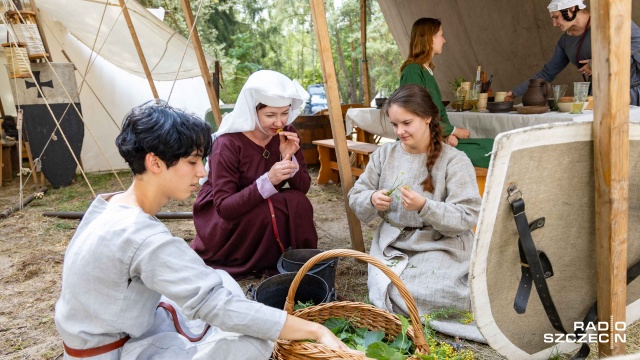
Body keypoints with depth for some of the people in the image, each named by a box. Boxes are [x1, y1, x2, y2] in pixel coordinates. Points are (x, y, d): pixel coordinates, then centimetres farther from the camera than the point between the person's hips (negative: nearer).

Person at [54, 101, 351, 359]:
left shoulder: (110, 204, -2)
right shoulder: (143, 237, -31)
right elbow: (217, 306, -34)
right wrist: (315, 330, -30)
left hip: (120, 332, 9)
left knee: (221, 282, 7)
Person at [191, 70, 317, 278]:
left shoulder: (286, 134, -10)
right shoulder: (228, 144, -26)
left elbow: (303, 187, -8)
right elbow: (224, 206, -29)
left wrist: (289, 158, -27)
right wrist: (268, 180, -41)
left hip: (262, 211, 5)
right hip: (221, 219, -5)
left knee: (298, 203, -23)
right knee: (268, 211, -31)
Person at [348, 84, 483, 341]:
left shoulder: (455, 160, -9)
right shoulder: (384, 154, 3)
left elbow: (467, 217, -14)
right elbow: (355, 197, 7)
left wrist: (424, 206, -29)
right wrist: (372, 201, -17)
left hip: (441, 244, -3)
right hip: (392, 243, 4)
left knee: (424, 294, -25)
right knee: (385, 293, -20)